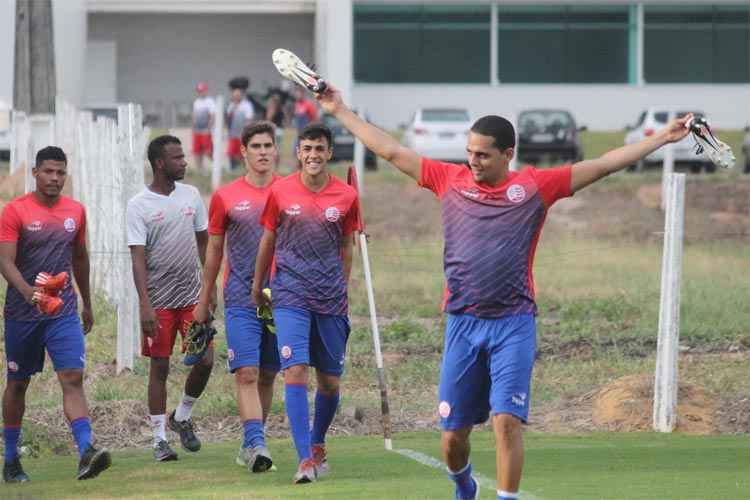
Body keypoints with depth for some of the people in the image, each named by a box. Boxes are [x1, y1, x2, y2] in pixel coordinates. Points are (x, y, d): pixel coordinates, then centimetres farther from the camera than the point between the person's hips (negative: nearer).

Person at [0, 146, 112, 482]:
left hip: (64, 310, 2)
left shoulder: (75, 211, 7)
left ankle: (86, 454, -24)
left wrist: (87, 303, 25)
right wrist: (28, 291, -32)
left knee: (73, 378, -13)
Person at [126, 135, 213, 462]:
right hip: (159, 301, -4)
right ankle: (160, 438, 7)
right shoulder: (139, 205, -8)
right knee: (159, 367, 0)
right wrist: (145, 305, -21)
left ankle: (183, 417, 22)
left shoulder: (191, 196, 7)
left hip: (193, 297, 4)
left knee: (205, 361, -3)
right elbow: (138, 258, -13)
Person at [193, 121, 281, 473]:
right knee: (246, 373, -13)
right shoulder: (226, 197, 4)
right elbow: (214, 250, 11)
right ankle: (256, 444, -20)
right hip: (241, 299, -2)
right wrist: (204, 299, 12)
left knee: (267, 376, 7)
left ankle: (251, 443, 17)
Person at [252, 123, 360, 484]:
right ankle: (305, 458, -17)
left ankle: (317, 445, 32)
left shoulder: (346, 196, 1)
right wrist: (257, 288, 17)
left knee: (330, 381, 7)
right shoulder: (280, 192, -1)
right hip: (290, 296, -2)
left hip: (331, 300, 2)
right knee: (295, 371, -16)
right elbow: (268, 242, 11)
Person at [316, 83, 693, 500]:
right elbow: (390, 150, 14)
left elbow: (603, 165, 2)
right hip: (463, 324, 2)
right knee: (454, 434, 6)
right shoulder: (451, 179, 7)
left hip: (514, 324, -2)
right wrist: (341, 112, 18)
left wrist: (661, 139, -2)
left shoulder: (535, 185, 2)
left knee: (507, 421, -16)